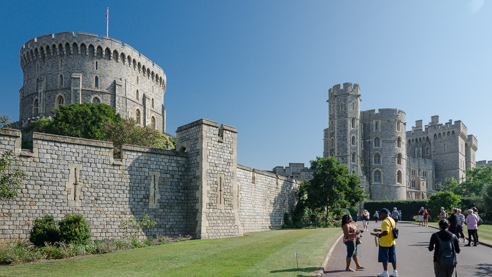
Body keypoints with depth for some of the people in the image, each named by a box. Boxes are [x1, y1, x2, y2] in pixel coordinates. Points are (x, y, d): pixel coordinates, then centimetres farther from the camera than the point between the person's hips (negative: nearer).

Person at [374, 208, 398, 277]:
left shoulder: (385, 222, -20)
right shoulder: (392, 220, 9)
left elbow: (386, 232, -29)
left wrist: (379, 235, -13)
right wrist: (379, 230, 18)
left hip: (385, 243, -8)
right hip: (392, 242, 8)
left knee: (384, 258, 3)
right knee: (393, 258, 14)